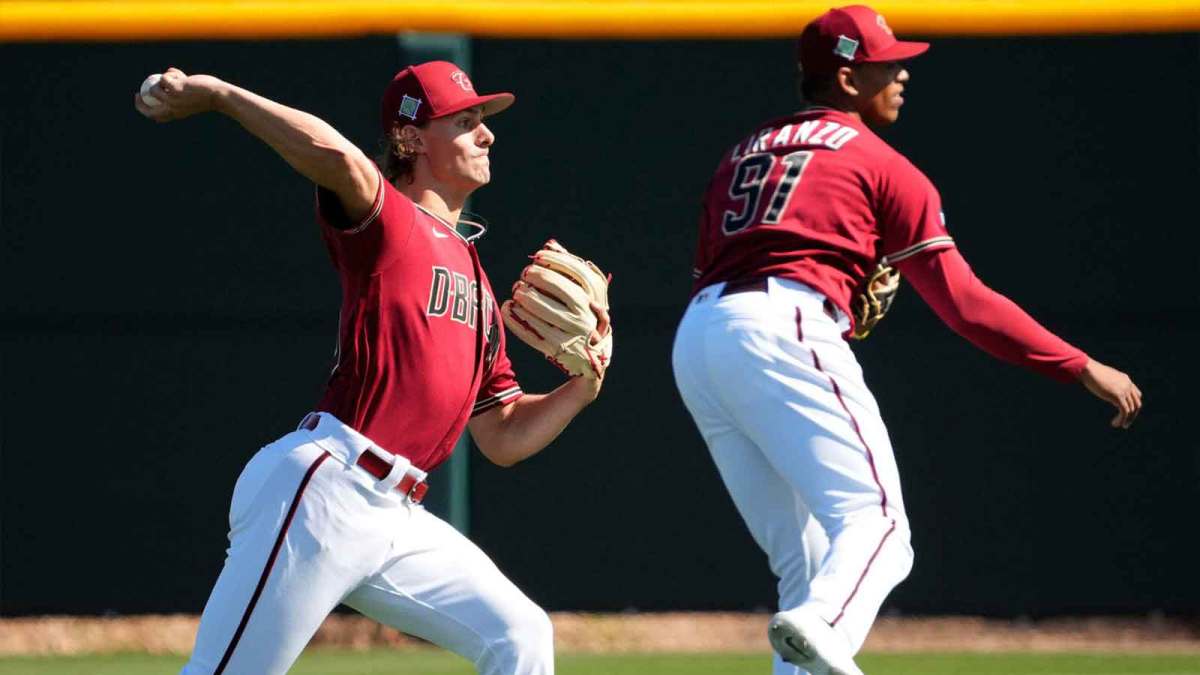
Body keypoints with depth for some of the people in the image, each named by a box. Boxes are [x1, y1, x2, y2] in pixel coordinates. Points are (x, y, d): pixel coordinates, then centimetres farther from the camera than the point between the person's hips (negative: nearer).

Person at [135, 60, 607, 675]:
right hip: (320, 489, -8)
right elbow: (335, 156, -27)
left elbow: (503, 438, 23)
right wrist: (215, 94, -24)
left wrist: (583, 388, 8)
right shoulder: (386, 220, -1)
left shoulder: (475, 280, 23)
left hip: (396, 520, 8)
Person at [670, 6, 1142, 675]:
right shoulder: (882, 165, 10)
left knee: (803, 556, 13)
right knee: (877, 520, -17)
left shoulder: (743, 154, 29)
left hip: (693, 342, 7)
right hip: (784, 329, -7)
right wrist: (1085, 368, 5)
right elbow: (962, 301, 3)